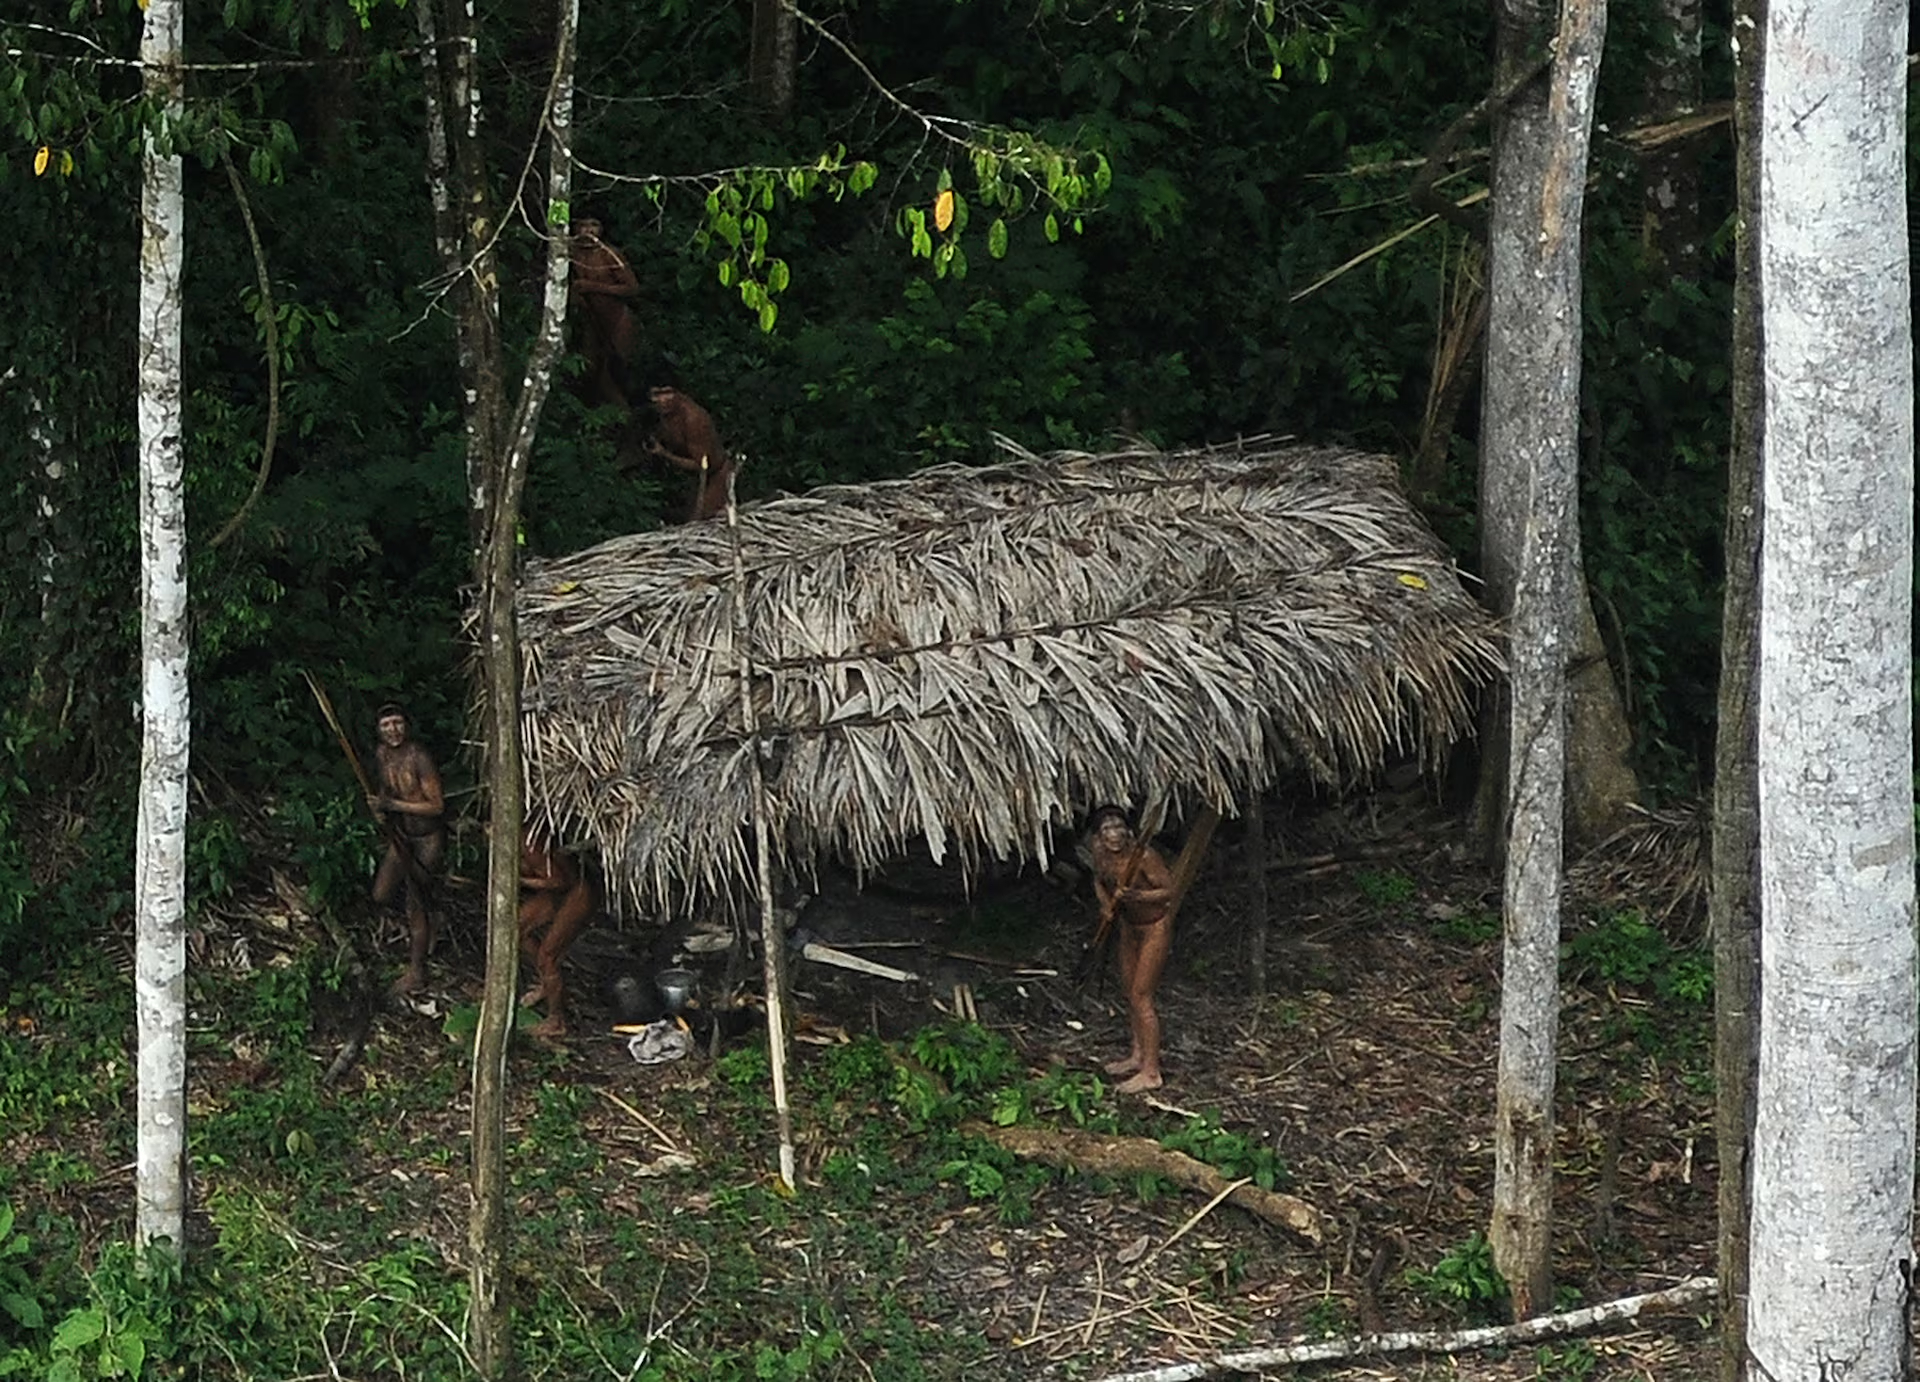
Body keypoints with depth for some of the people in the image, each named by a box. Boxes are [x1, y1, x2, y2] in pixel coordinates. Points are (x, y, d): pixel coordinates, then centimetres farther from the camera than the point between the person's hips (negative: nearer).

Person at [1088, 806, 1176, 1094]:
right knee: (1129, 990, 18)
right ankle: (1137, 1056, 36)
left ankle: (1150, 1073, 0)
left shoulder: (1144, 855, -30)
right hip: (1129, 924, 8)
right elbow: (1099, 880, 11)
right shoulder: (1101, 852, -9)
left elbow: (1168, 889, -22)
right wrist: (1106, 903, -7)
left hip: (1155, 927, -8)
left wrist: (1135, 896, -36)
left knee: (1141, 995, -7)